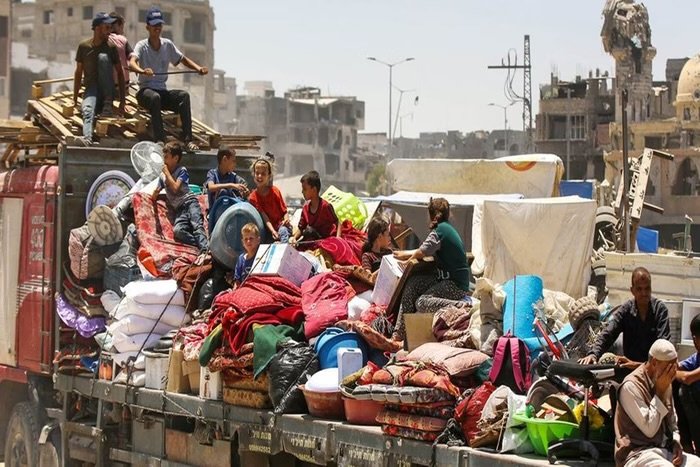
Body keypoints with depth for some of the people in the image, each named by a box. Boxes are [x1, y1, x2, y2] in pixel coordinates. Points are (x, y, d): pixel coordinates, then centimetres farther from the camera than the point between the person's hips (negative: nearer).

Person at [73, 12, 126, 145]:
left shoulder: (111, 47, 1)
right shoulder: (84, 46, 1)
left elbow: (119, 73, 1)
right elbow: (78, 73, 7)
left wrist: (122, 101, -6)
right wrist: (75, 99, 2)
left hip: (107, 91, 0)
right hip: (91, 89, 0)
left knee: (103, 57, -24)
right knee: (87, 110, -36)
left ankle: (108, 104, -23)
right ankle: (87, 139, -63)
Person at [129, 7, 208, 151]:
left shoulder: (168, 45, 10)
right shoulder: (142, 46, -3)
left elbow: (183, 59, 19)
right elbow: (132, 63, -22)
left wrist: (198, 68, -2)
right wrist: (142, 71, -45)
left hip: (163, 91, 4)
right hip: (145, 90, -4)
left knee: (184, 95, -25)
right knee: (155, 97, -38)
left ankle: (188, 140, -33)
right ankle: (159, 140, -43)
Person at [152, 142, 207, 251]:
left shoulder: (182, 170, 3)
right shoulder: (162, 176, 19)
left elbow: (175, 188, -11)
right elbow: (154, 196, 24)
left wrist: (167, 173, -2)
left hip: (189, 202, -3)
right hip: (179, 209, 3)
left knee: (197, 226, -28)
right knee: (177, 231, -28)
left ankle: (205, 249, -46)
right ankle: (203, 244, -37)